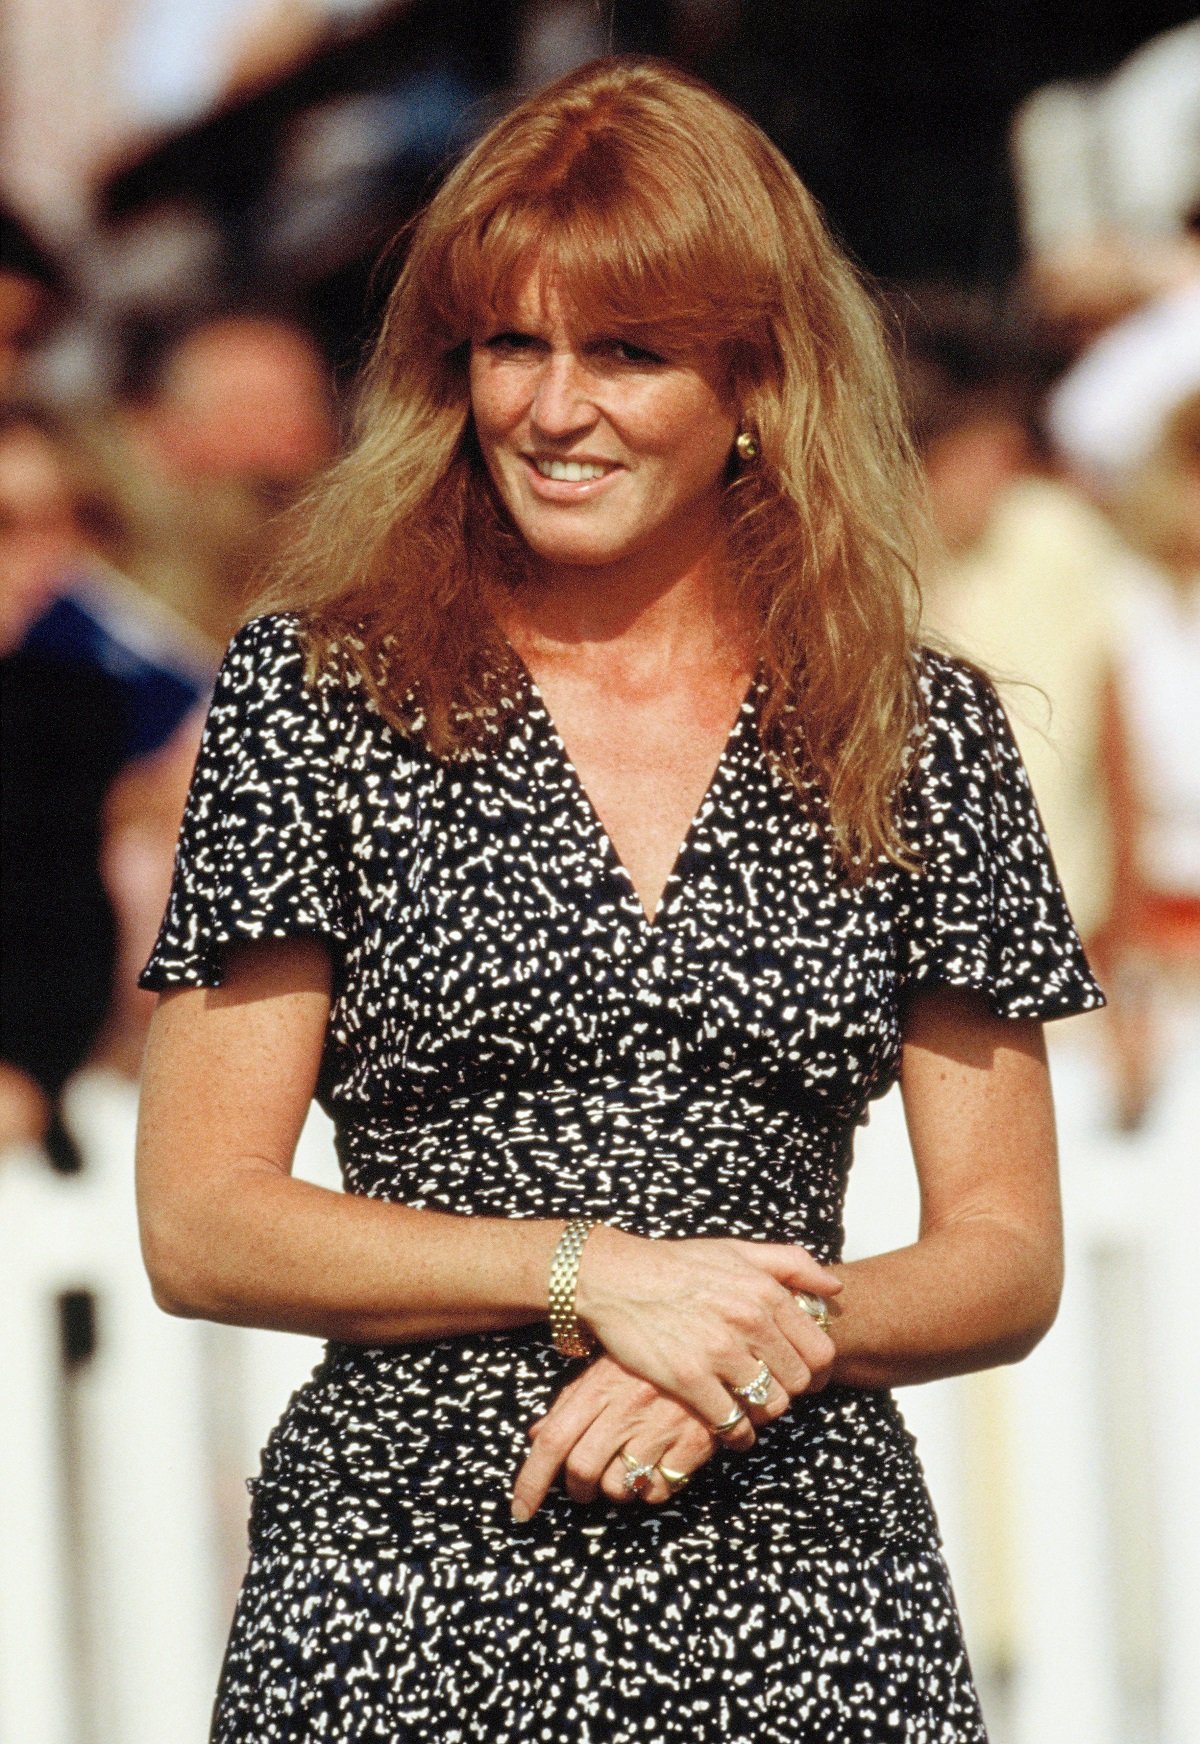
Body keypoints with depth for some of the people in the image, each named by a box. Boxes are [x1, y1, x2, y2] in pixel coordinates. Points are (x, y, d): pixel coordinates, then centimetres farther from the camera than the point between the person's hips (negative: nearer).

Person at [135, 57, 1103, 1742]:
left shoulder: (924, 735, 6)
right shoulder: (315, 691, 2)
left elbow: (1009, 1257, 7)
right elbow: (199, 1224, -2)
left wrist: (764, 1346, -11)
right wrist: (594, 1276, -12)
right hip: (403, 1597, -1)